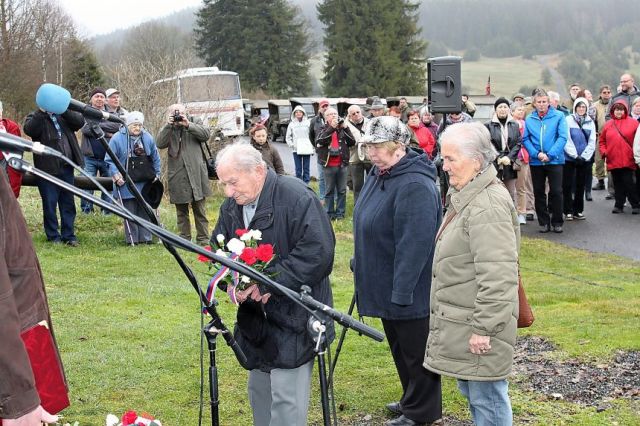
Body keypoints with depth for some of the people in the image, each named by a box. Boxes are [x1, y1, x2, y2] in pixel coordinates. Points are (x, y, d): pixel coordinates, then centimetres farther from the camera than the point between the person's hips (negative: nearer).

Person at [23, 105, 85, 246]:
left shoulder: (64, 116, 15)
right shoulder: (35, 117, 4)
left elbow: (80, 121, -2)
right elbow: (29, 129, -17)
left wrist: (64, 109, -11)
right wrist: (42, 111, -20)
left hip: (66, 167, 4)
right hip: (48, 169, -3)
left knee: (68, 203, 8)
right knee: (50, 204, 2)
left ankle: (69, 235, 16)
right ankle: (53, 237, 12)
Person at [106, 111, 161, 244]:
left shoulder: (148, 138, 3)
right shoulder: (117, 138, -9)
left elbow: (155, 158, 13)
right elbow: (110, 160, -5)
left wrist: (157, 174, 11)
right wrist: (116, 175, -13)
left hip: (145, 183, 4)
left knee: (145, 211, 8)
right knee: (130, 212, 0)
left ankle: (146, 237, 15)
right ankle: (132, 239, 7)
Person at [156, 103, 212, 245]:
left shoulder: (194, 126, 10)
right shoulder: (168, 130, 11)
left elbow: (206, 134, -9)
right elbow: (159, 143, -6)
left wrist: (188, 124, -14)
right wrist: (168, 125, -13)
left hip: (196, 173, -1)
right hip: (177, 176, 1)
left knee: (200, 209, 3)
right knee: (181, 211, 8)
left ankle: (203, 238, 7)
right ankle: (184, 239, 15)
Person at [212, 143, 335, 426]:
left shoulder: (296, 197, -18)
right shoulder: (231, 206, 7)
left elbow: (318, 253, -24)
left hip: (293, 317, -7)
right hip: (255, 316, 8)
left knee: (286, 399, -7)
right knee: (259, 391, 18)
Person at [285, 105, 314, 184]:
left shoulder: (308, 123, 0)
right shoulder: (292, 124, 5)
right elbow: (288, 137, 10)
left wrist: (313, 147, -8)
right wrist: (291, 145, -4)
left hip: (307, 150, -1)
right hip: (296, 150, 1)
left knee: (306, 168, 4)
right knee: (298, 169, 4)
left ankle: (306, 184, 10)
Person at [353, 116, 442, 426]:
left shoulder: (415, 185, -26)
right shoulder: (380, 174, 5)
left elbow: (414, 244, -28)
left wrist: (401, 291, -27)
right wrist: (360, 264, 22)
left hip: (410, 290, -10)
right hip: (386, 285, 10)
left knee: (415, 350, 6)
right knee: (399, 346, 22)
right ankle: (411, 400, 39)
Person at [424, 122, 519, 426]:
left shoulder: (488, 206, -22)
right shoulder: (466, 197, 12)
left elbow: (497, 275, -27)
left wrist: (484, 328, -24)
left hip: (478, 326, -11)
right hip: (461, 320, 11)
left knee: (486, 396, -1)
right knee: (471, 391, 21)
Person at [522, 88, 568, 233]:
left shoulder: (558, 116, -3)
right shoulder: (529, 119, 4)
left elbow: (562, 137, -9)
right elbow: (525, 139, 1)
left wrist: (550, 155, -16)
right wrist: (537, 154, -14)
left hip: (555, 160, -3)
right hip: (535, 162, 3)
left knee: (556, 191, -2)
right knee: (539, 192, 8)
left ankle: (557, 222, 9)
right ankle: (543, 222, 19)